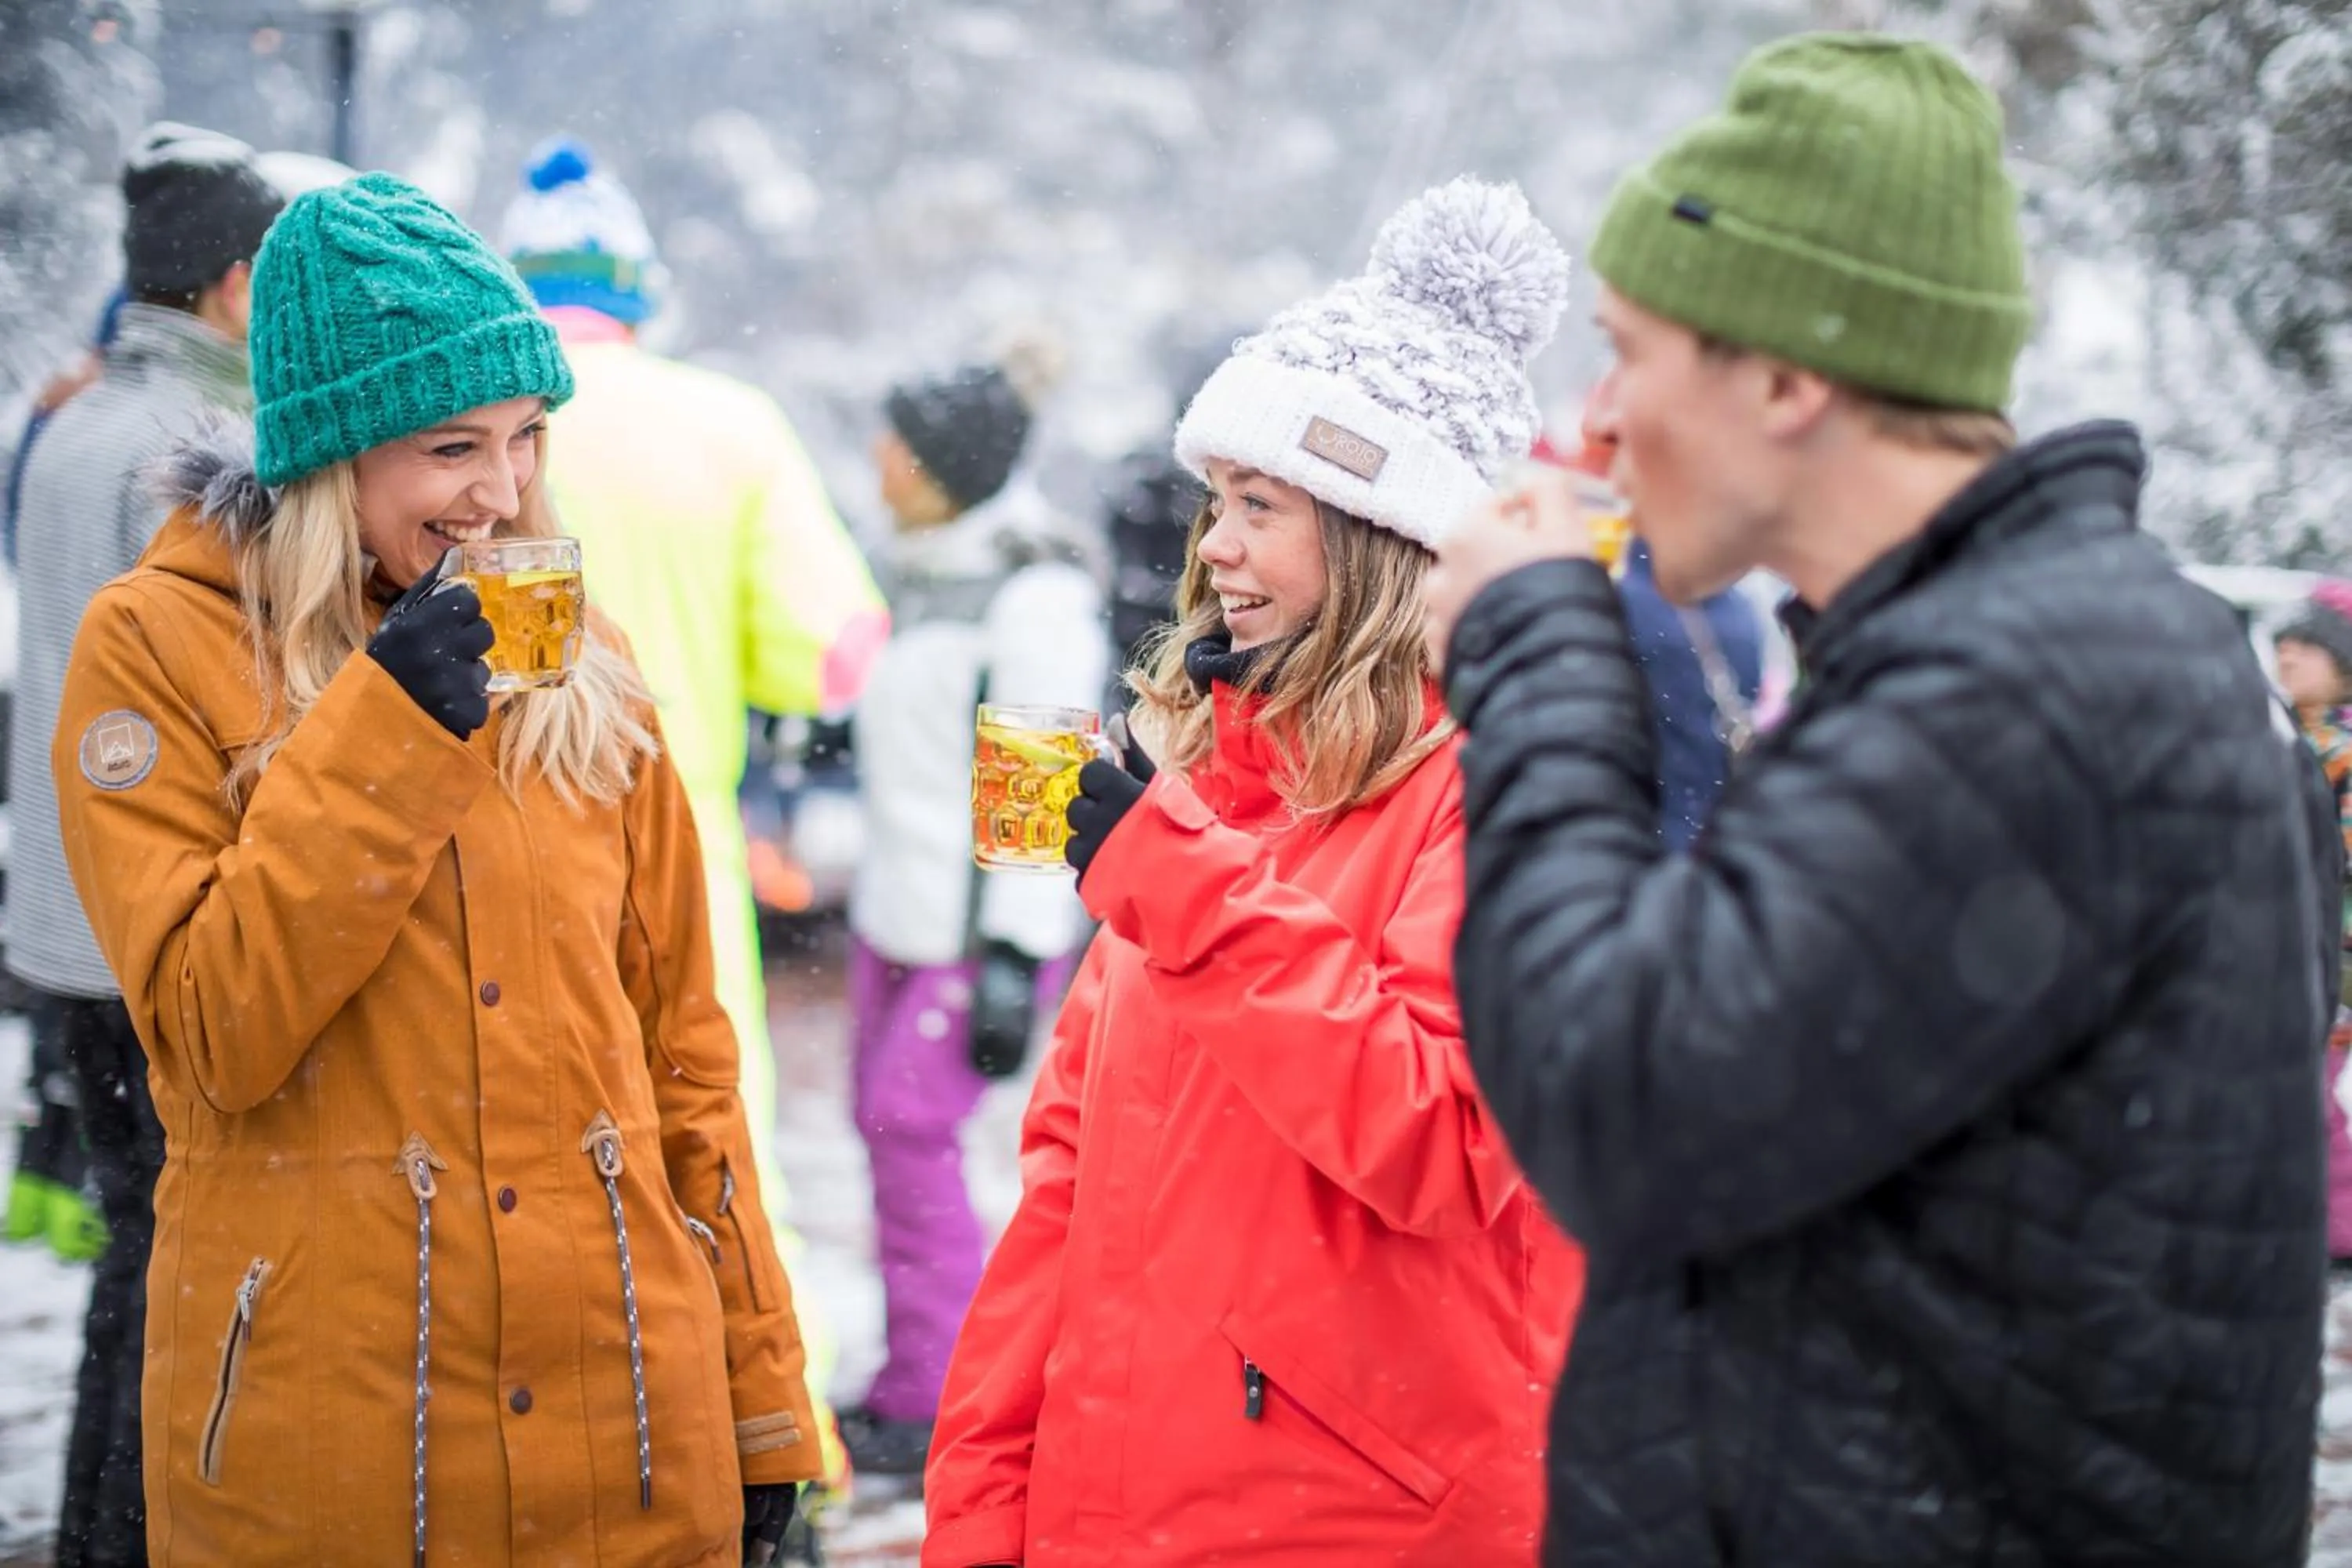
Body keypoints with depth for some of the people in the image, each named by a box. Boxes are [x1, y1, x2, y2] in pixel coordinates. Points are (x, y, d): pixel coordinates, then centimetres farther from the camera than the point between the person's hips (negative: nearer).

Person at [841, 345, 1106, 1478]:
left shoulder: (1034, 593, -16)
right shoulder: (915, 564, 11)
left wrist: (1014, 956, -20)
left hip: (980, 921, -9)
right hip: (895, 904, 9)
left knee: (912, 1129, -9)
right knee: (883, 1121, 10)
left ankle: (927, 1406, 1)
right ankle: (910, 1377, 21)